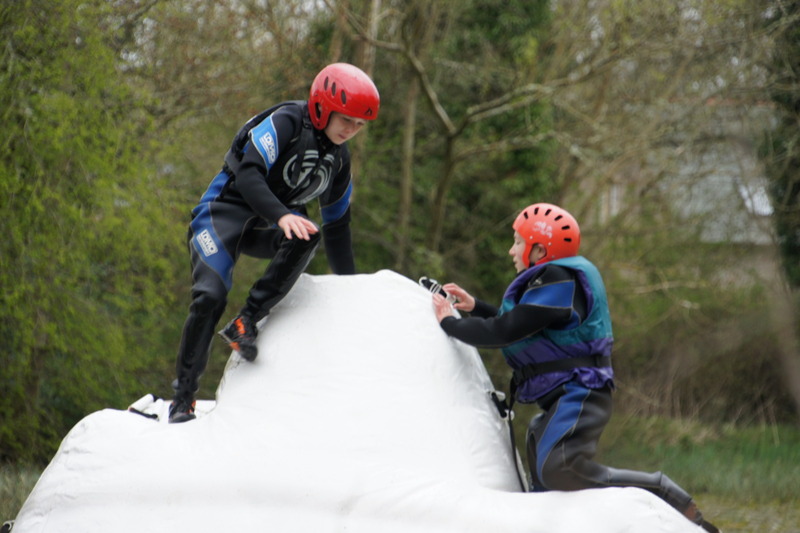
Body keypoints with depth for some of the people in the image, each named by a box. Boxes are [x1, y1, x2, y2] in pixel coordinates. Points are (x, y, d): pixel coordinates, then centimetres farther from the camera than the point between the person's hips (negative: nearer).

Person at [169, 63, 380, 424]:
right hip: (226, 210, -6)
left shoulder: (339, 160, 9)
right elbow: (248, 175, -26)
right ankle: (183, 396, -9)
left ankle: (246, 322, -26)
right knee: (210, 297, -22)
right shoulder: (286, 122, -13)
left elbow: (337, 225, 20)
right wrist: (282, 216, -41)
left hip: (264, 229, 6)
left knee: (306, 238, -30)